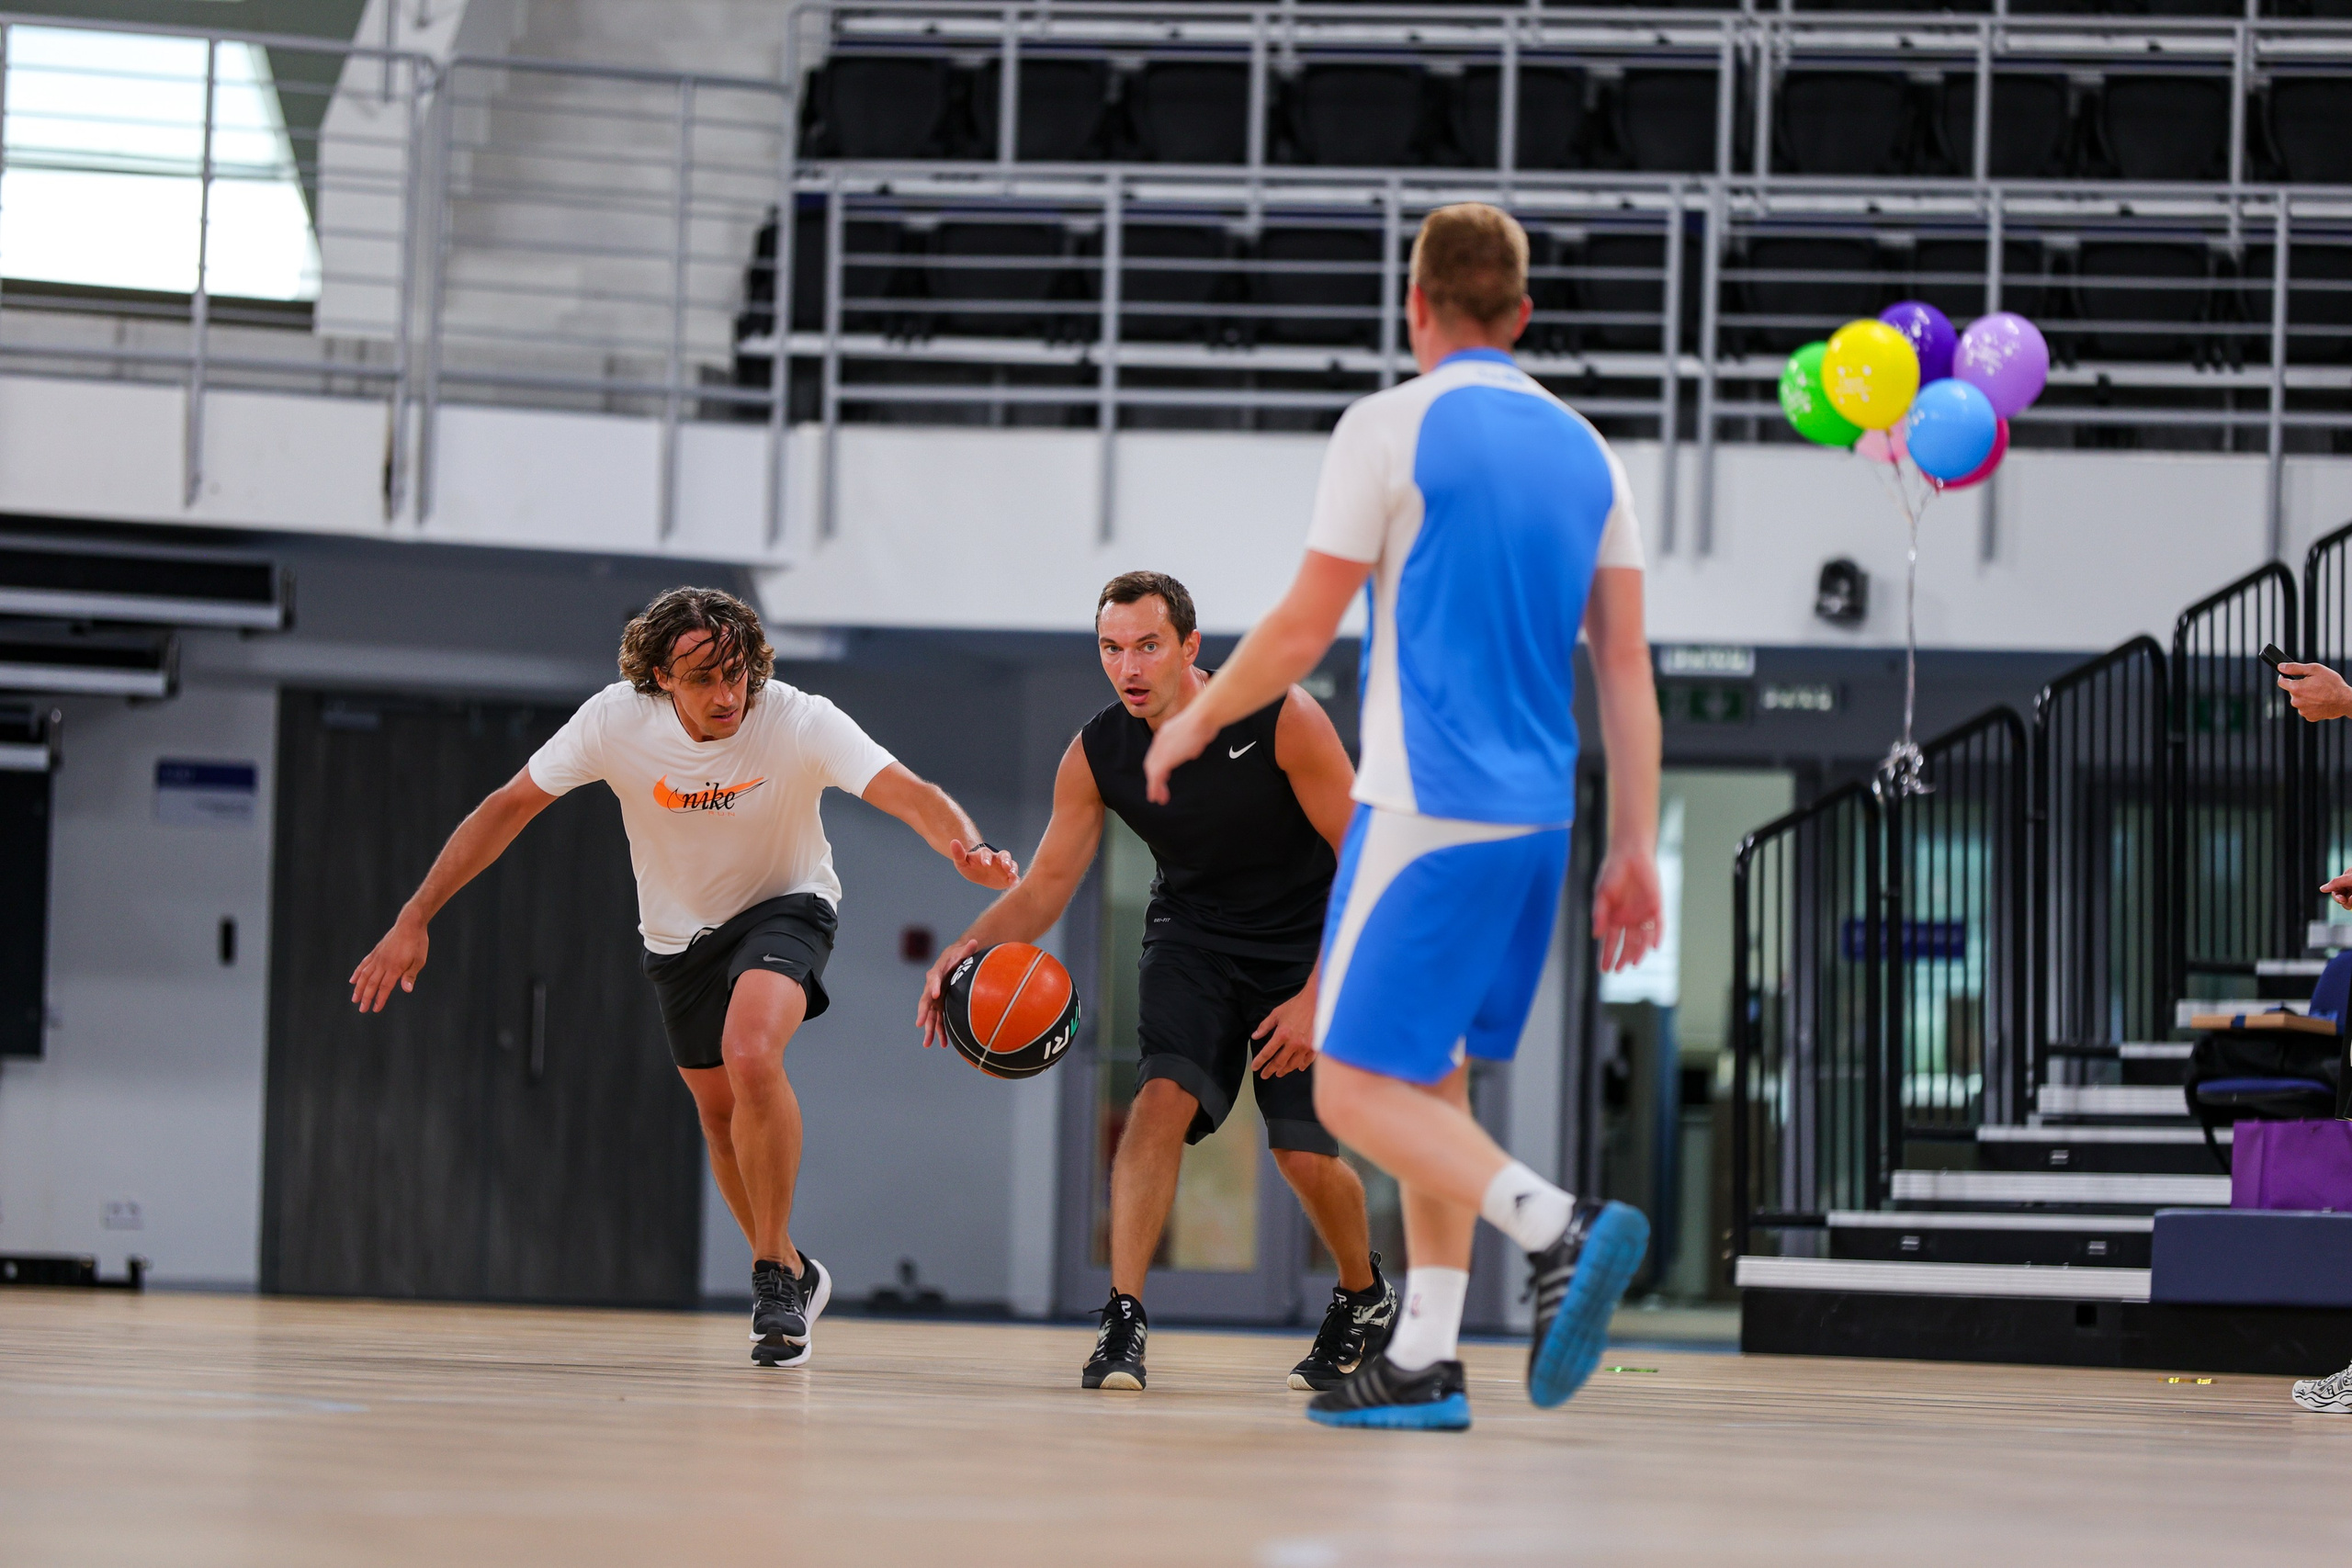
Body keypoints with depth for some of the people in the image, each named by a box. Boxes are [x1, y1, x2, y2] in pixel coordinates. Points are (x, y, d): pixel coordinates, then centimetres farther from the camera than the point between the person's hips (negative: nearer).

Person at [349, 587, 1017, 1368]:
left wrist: (969, 849, -65)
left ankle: (774, 1272, -15)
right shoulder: (615, 720, -23)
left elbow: (909, 793, -42)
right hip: (679, 930, 4)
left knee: (750, 1053, -30)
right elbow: (507, 807, -14)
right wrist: (413, 921, -16)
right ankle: (793, 1275, 37)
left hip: (784, 906, -4)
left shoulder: (801, 722, -30)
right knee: (722, 1113, 12)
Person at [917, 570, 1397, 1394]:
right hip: (1191, 934, 2)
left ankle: (1365, 1297, 24)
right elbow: (1044, 887, -6)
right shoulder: (1096, 755, -12)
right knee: (1163, 1095, -24)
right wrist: (970, 947, -27)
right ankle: (1122, 1319, -25)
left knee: (1305, 1154, -7)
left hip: (1310, 942, -2)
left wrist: (1318, 994, -23)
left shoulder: (1279, 716, -23)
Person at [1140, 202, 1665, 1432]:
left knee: (1357, 1085, -5)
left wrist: (1192, 724, 10)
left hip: (1425, 810, -7)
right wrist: (1634, 849, 11)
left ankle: (1558, 1227, -24)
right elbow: (1626, 670, 9)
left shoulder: (1392, 428, -7)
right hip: (1536, 815, 7)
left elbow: (1302, 632, -6)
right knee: (1431, 1082, 14)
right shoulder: (1586, 452, 12)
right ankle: (1423, 1359, 9)